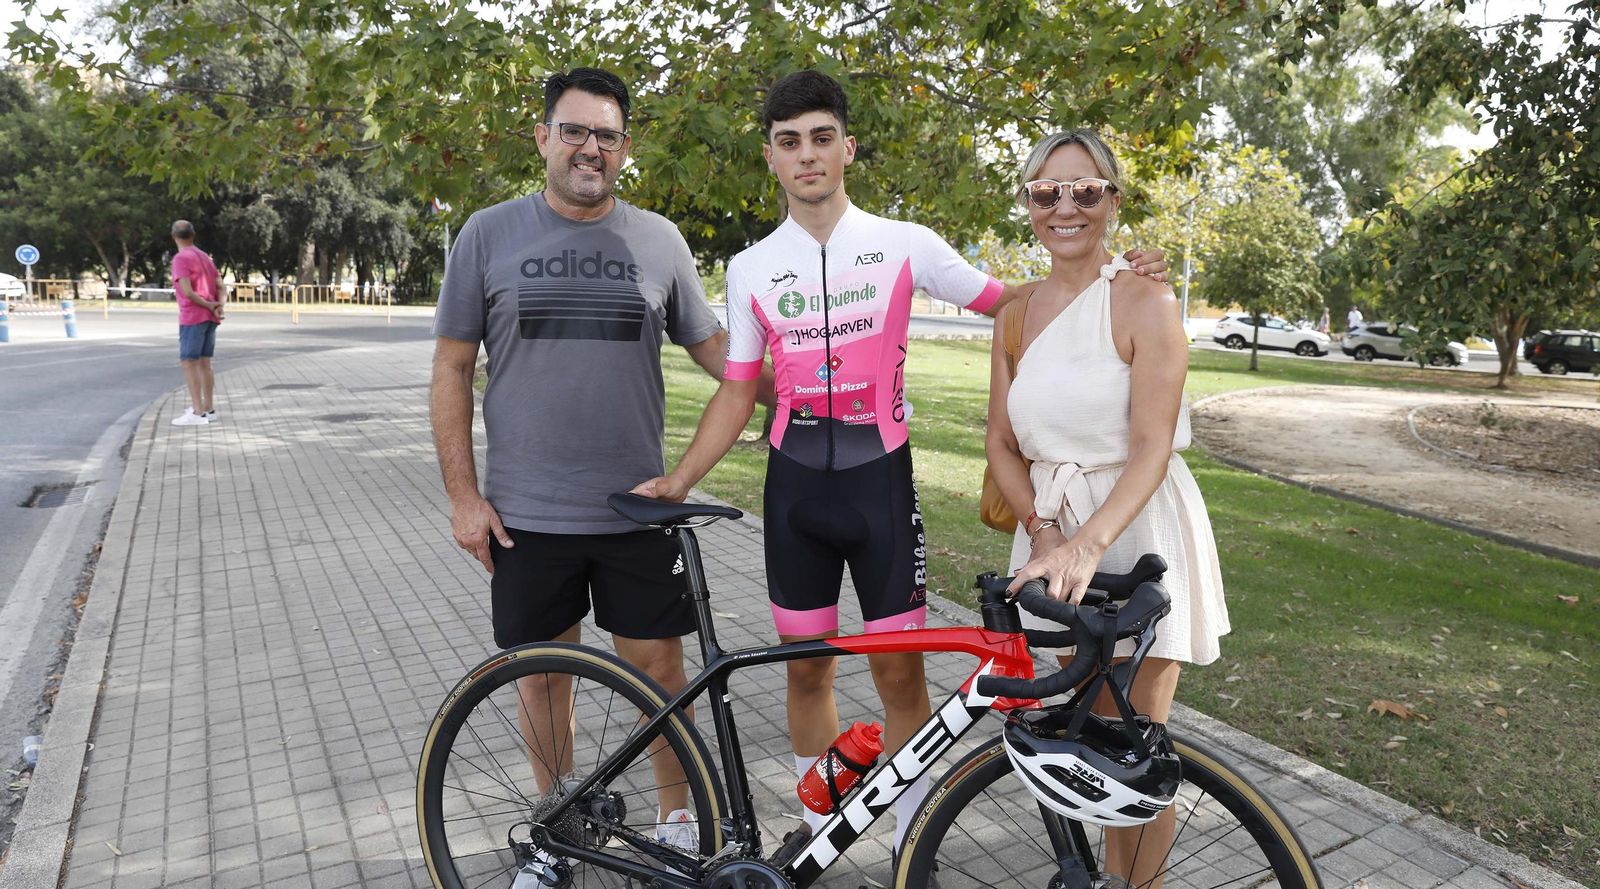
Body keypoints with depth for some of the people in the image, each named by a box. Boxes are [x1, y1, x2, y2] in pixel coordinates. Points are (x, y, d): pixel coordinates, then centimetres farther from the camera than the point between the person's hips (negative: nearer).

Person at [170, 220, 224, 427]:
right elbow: (221, 287, 9)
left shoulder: (180, 258, -9)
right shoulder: (205, 257, 15)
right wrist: (218, 306, -7)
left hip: (192, 318, -8)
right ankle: (208, 408, 16)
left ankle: (198, 413, -9)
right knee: (204, 363, 12)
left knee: (188, 363, -6)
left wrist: (209, 306, -8)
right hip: (210, 318, 8)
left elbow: (187, 291, -19)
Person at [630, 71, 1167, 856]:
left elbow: (1010, 304, 2)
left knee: (899, 673, 1)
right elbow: (738, 393, 7)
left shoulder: (904, 245, -3)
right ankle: (818, 824, 31)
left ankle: (911, 846, 21)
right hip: (794, 487, 2)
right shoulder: (750, 269, 3)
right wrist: (677, 480, -3)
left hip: (879, 481, -2)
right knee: (806, 668, 12)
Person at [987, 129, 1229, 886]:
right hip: (1053, 531, 5)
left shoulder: (1144, 302, -11)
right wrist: (1040, 529, -12)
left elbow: (1152, 448, -19)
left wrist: (1088, 544, -32)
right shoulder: (1018, 313, 6)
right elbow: (1001, 440, 4)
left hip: (1136, 528, -5)